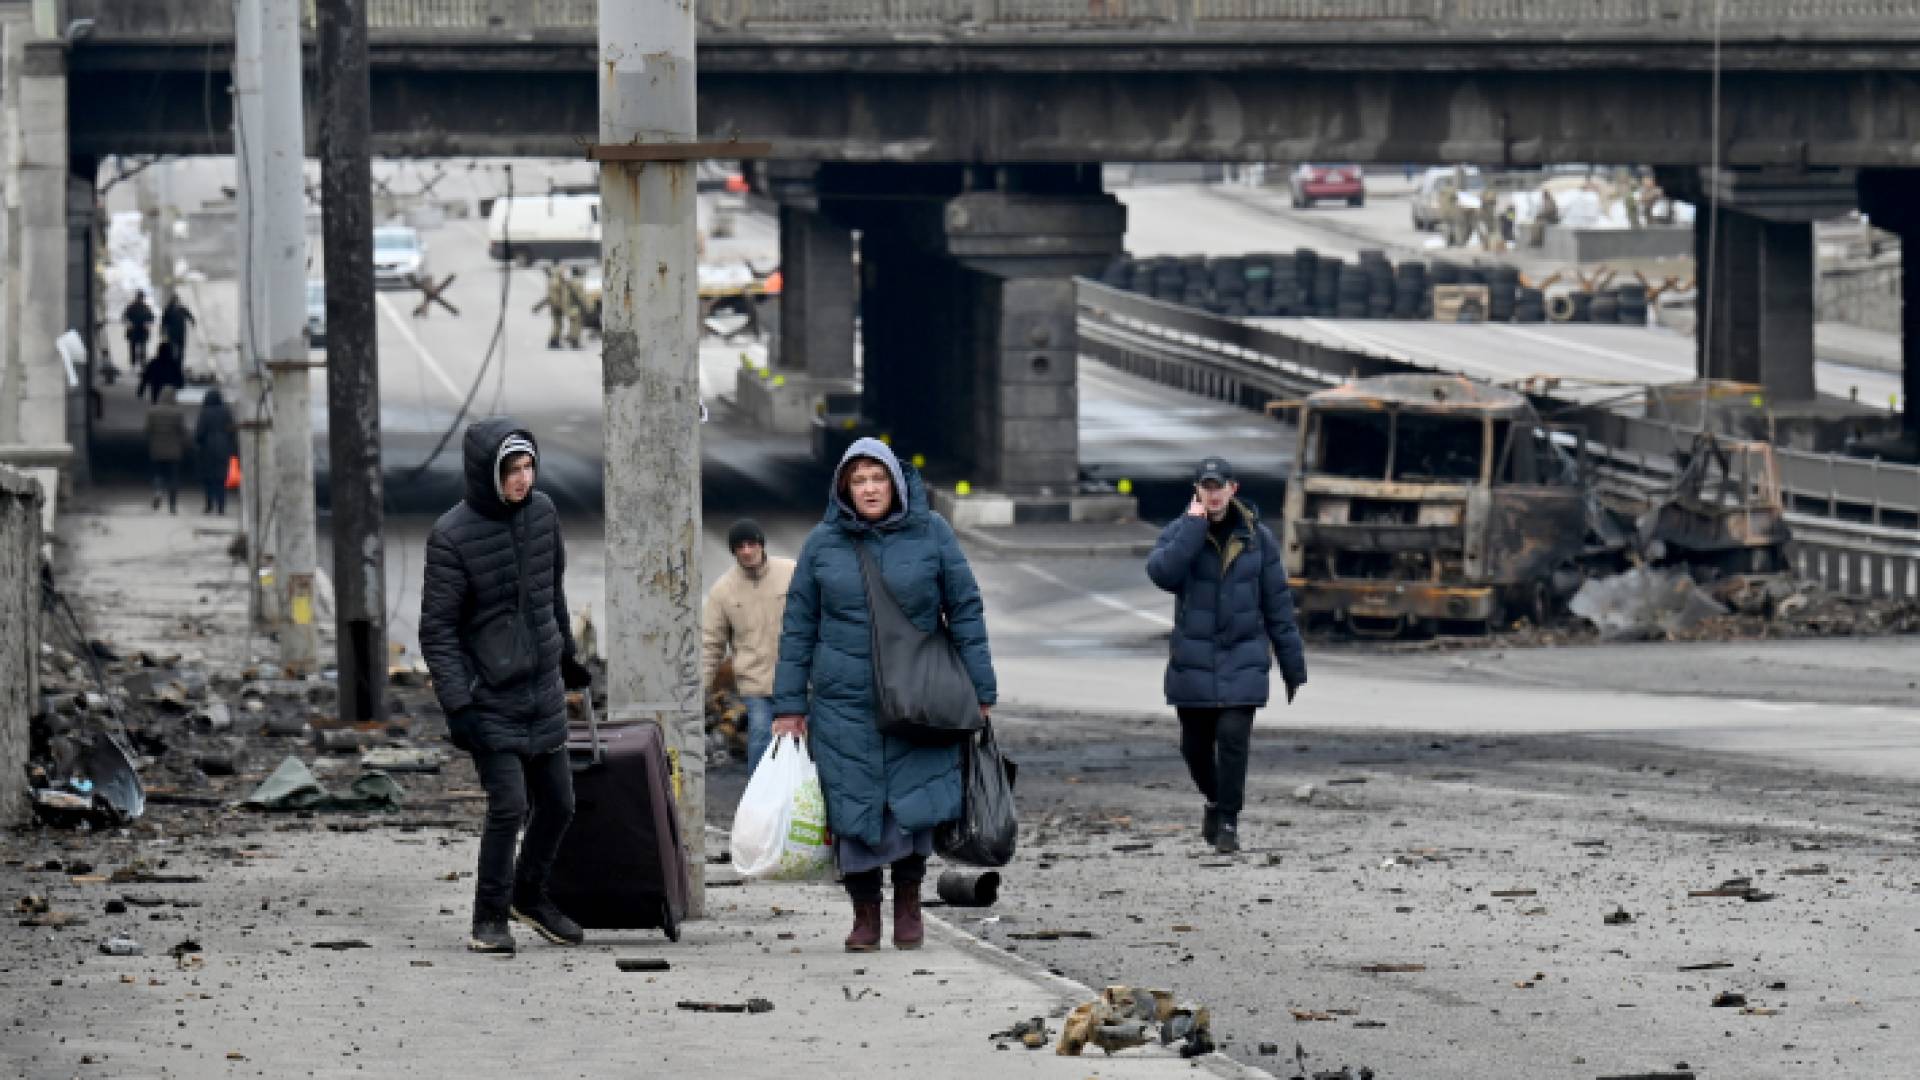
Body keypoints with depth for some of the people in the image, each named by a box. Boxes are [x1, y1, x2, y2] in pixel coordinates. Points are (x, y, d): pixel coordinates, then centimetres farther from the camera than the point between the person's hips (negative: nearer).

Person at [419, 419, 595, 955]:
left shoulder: (542, 511, 0)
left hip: (544, 690, 6)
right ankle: (490, 917, 5)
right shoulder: (452, 537, -17)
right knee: (509, 804, -12)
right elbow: (437, 628, -14)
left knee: (558, 802, 11)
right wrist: (456, 704, -19)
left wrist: (567, 655, 25)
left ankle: (529, 895, 33)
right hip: (490, 699, -6)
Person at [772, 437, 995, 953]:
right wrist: (789, 705, 5)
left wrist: (980, 692, 1)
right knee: (852, 810, -1)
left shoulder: (930, 533, 1)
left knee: (913, 804, -6)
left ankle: (908, 901, 13)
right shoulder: (822, 543, 3)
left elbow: (965, 610, 4)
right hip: (843, 703, 1)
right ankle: (865, 914, 11)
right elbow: (798, 626, 8)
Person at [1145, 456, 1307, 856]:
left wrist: (1293, 666, 6)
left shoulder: (1257, 537, 2)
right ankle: (1216, 799, 37)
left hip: (1243, 658, -1)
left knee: (1234, 737, -14)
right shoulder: (1180, 532, -1)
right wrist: (1195, 524, -20)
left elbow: (1277, 604, 5)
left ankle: (1227, 822, -3)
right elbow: (1162, 572, -22)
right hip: (1193, 660, 1)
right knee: (1195, 745, 9)